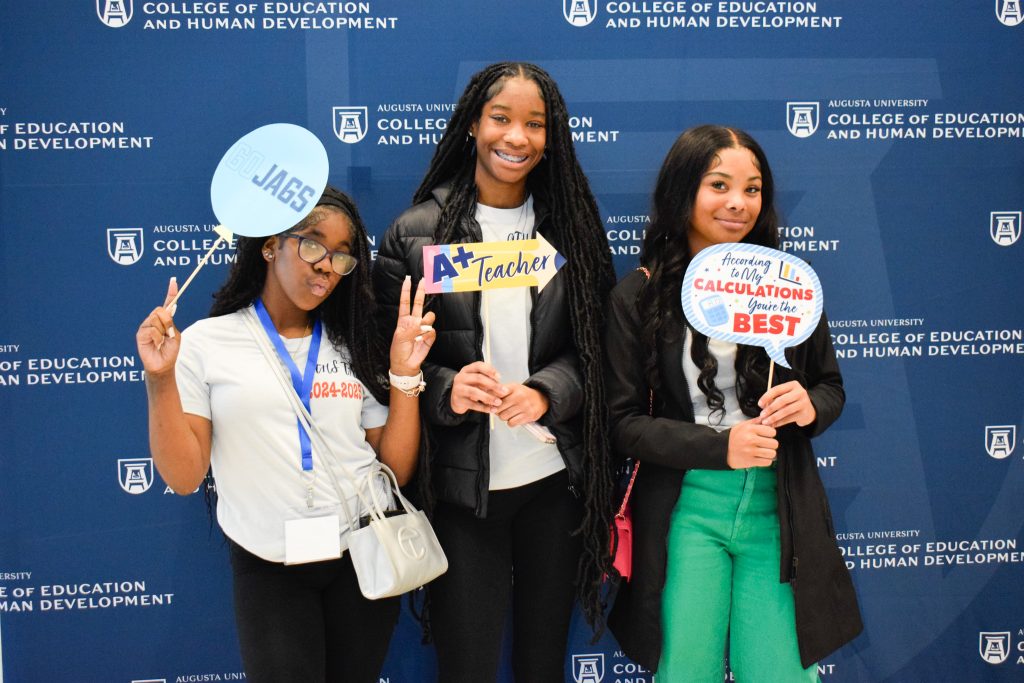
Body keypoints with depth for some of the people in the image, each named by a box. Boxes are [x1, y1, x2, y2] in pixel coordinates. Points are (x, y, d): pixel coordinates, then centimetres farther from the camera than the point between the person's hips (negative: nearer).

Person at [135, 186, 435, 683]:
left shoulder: (354, 348, 6)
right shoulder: (206, 343, -4)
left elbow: (397, 469, 3)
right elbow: (183, 476, -8)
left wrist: (404, 374, -5)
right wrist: (161, 380, -18)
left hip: (363, 558, 3)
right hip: (268, 571, -3)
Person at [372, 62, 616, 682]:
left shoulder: (571, 225, 4)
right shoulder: (417, 234, -3)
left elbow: (593, 344, 4)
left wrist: (544, 392, -15)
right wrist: (446, 391, -22)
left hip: (557, 478, 3)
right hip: (463, 484, -2)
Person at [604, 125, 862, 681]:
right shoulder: (638, 297, -2)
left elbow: (831, 387, 12)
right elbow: (622, 423, -4)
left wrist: (809, 407, -12)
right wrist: (718, 446, -17)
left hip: (777, 504, 2)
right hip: (686, 506, -1)